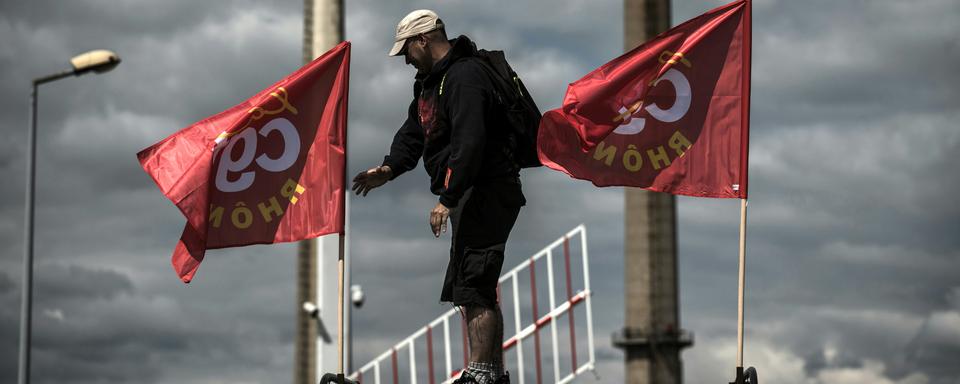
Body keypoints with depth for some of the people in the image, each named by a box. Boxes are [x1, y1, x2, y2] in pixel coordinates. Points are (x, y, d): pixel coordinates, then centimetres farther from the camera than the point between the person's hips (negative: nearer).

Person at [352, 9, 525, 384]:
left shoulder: (464, 77, -17)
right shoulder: (431, 81, 18)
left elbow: (469, 144, -26)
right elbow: (414, 131, 18)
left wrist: (447, 198, -28)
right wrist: (389, 168, 0)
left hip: (486, 195, -11)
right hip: (472, 198, 11)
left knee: (472, 289, -13)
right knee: (480, 291, 15)